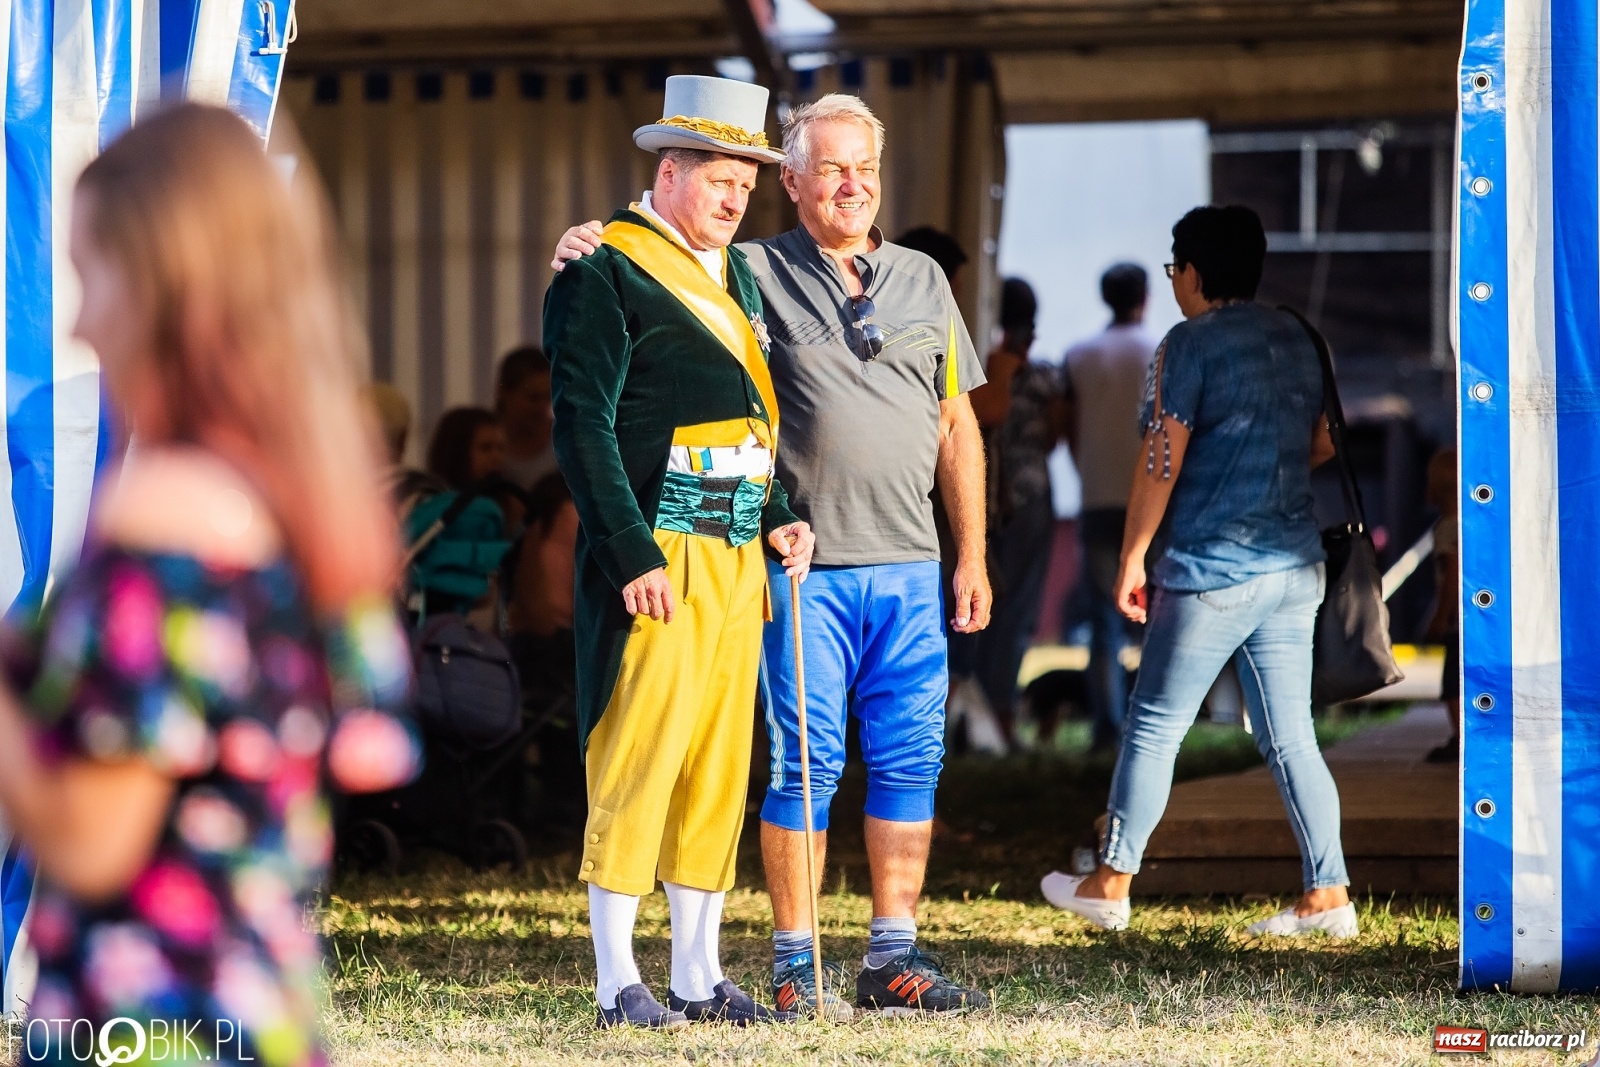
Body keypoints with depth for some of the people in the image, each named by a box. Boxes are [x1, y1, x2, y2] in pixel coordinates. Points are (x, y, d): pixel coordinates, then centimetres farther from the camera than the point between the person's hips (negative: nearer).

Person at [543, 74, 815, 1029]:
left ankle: (700, 975, 14)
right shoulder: (605, 274, -6)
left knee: (719, 770, 9)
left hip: (738, 558, 8)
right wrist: (634, 555, -18)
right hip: (657, 559, -8)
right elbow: (584, 424, -12)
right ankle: (618, 981, -2)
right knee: (637, 763, -7)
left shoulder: (735, 274, 19)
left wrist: (778, 518, 11)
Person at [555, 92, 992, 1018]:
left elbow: (957, 428, 16)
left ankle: (893, 957, 13)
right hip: (805, 565, -4)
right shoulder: (756, 274, 2)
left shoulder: (922, 280, 14)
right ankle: (798, 965, 5)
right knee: (804, 761, -2)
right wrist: (589, 245, -21)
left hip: (909, 567, 4)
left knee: (909, 758, 5)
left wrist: (972, 556, 12)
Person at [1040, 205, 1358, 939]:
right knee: (1289, 737, 7)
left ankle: (1110, 885, 10)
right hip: (1294, 568, 7)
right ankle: (1327, 897, 2)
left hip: (1211, 571, -7)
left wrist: (1132, 557, -4)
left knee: (1155, 725, 4)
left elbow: (1161, 461, -11)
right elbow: (1320, 446, 21)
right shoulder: (1297, 340, 12)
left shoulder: (1191, 344, -8)